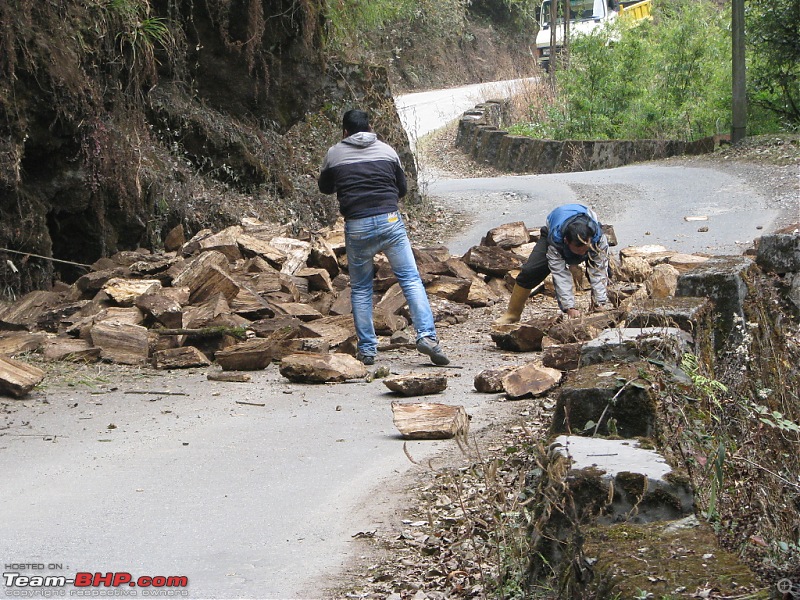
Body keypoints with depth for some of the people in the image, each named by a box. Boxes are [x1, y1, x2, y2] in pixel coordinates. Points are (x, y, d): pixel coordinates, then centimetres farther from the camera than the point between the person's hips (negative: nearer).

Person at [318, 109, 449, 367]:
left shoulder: (335, 154, 8)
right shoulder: (387, 151, 11)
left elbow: (325, 187, 24)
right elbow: (402, 189, 20)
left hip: (356, 226, 0)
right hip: (390, 220, 0)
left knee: (360, 288, 12)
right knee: (411, 279, 3)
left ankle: (366, 349, 10)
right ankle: (427, 335, -11)